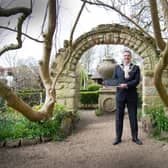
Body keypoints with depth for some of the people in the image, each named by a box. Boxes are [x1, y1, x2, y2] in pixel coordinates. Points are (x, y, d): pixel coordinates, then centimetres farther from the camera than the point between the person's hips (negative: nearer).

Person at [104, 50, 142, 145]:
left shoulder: (136, 68, 6)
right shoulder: (117, 67, 9)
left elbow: (137, 81, -6)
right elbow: (114, 80, -1)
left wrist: (126, 85, -19)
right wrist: (122, 81, -19)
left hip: (132, 95, 0)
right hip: (120, 95, 1)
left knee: (133, 117, 4)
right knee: (119, 117, 3)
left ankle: (135, 137, 15)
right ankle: (118, 138, 10)